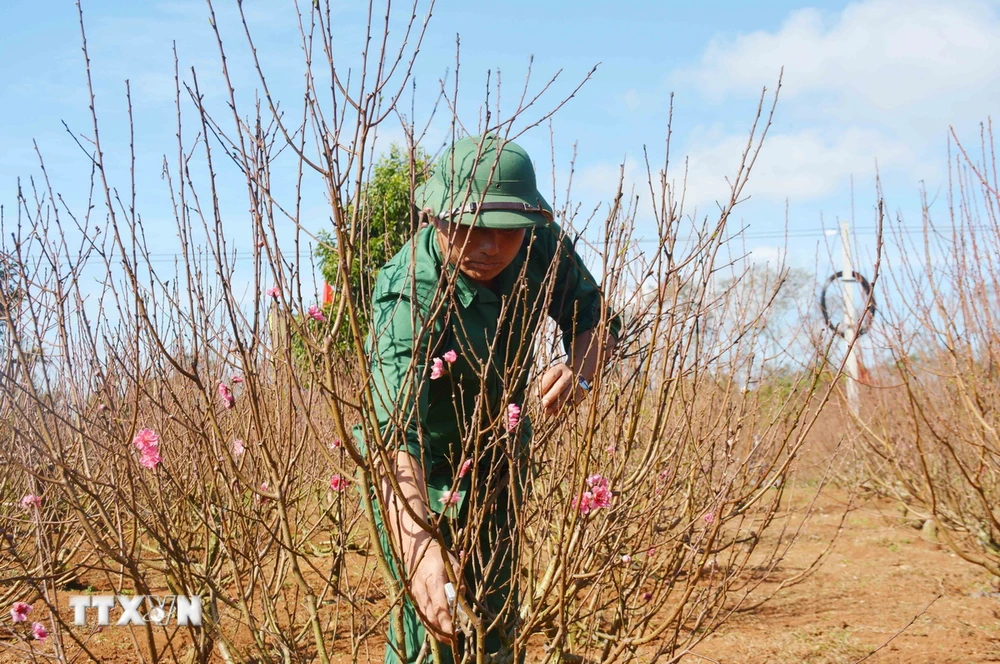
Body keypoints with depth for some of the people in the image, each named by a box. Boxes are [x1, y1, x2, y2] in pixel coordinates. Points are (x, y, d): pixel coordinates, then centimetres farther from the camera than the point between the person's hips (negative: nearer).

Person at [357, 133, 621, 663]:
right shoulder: (408, 297, -37)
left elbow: (596, 320, -5)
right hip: (422, 467, -5)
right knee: (432, 619, -16)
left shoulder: (541, 245, -20)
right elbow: (396, 430, -49)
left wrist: (580, 369, -30)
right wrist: (418, 547, -65)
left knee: (497, 614, 16)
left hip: (500, 450, 6)